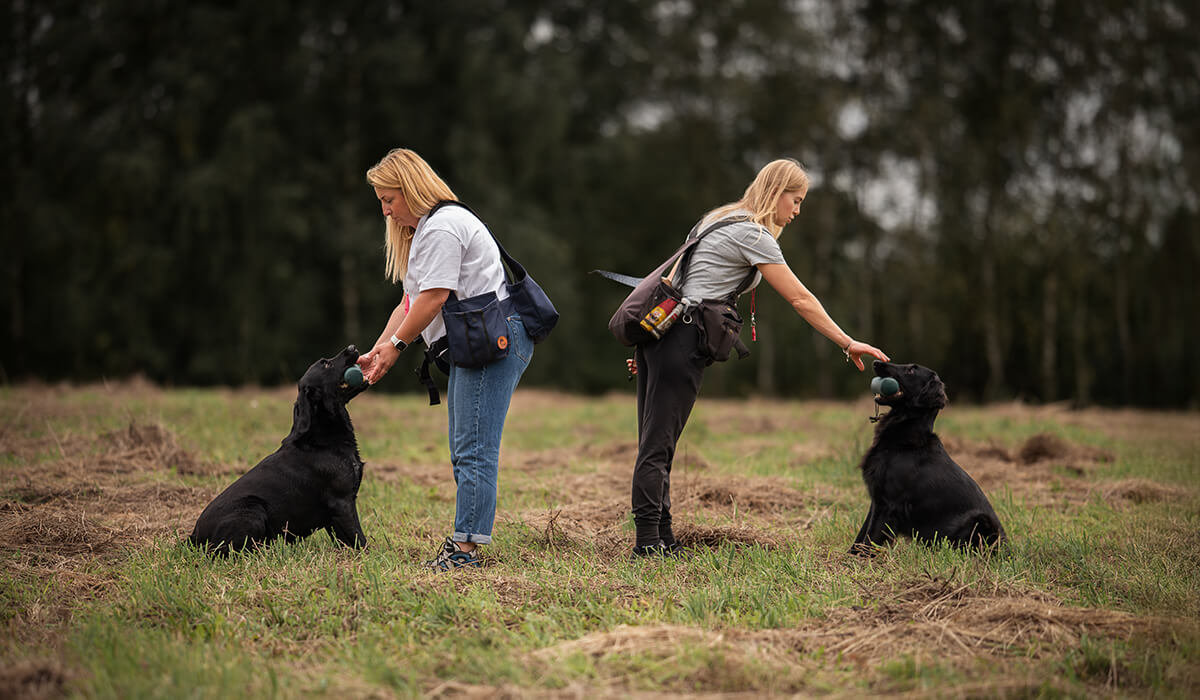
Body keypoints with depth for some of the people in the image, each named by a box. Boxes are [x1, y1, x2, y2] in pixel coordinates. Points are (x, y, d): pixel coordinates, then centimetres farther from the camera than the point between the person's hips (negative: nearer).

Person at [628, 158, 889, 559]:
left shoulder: (723, 220, 22)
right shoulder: (752, 234, -7)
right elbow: (801, 299, -8)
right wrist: (848, 344, -4)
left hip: (658, 331, 9)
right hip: (682, 340, -9)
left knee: (655, 446, 8)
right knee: (657, 447, -9)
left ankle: (661, 542, 10)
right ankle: (647, 545, -8)